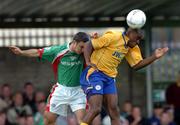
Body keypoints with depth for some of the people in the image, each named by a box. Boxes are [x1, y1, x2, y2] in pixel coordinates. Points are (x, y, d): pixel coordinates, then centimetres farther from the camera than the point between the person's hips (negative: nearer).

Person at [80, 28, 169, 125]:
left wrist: (154, 57, -4)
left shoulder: (132, 47, 10)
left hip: (109, 78, 8)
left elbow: (137, 65, 6)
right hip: (94, 74, -8)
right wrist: (88, 62, -23)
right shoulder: (113, 37, -13)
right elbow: (88, 45, -10)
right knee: (96, 109, -19)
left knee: (114, 112, 1)